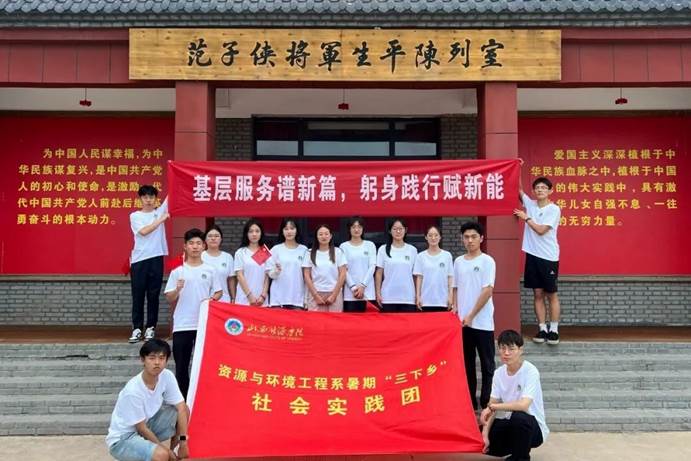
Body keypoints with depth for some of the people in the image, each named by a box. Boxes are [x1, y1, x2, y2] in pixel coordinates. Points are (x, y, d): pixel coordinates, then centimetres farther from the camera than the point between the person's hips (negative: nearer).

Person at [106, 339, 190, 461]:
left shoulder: (167, 376, -13)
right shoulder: (133, 390, -28)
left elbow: (181, 408, -9)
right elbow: (142, 428, -19)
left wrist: (183, 443, -15)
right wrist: (165, 449, -11)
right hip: (122, 439, -7)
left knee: (184, 411, -8)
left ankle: (173, 450, 8)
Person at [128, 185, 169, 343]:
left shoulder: (160, 211, 9)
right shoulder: (135, 216, 6)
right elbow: (144, 231, -10)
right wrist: (161, 219, -10)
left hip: (156, 258, 1)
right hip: (139, 259, -1)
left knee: (153, 295, 5)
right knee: (138, 295, 3)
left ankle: (150, 328, 13)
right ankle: (137, 328, 9)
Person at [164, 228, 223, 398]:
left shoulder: (210, 270, 5)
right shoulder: (177, 271, 2)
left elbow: (219, 292, 11)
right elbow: (170, 299, 3)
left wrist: (211, 299, -9)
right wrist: (177, 290, -17)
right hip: (182, 325, 0)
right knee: (181, 365, 6)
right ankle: (182, 398, 18)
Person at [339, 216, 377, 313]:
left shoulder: (370, 245, 9)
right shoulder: (344, 246, 6)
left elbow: (372, 267, 1)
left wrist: (362, 286, -9)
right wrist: (353, 287, -10)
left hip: (367, 291, 1)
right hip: (350, 292, -1)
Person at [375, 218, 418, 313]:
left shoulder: (412, 250, 5)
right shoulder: (383, 249, 3)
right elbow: (379, 273, 5)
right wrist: (378, 293, -1)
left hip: (408, 297, 1)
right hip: (388, 297, -1)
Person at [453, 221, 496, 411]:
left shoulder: (487, 261, -7)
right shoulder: (458, 261, 9)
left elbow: (487, 291, -12)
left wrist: (471, 316, -14)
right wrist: (455, 309, 0)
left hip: (482, 322, -5)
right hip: (463, 321, 5)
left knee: (487, 364, 5)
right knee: (467, 363, 12)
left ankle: (487, 402, 14)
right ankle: (469, 401, 23)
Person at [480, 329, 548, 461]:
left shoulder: (530, 371, -19)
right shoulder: (499, 373, -1)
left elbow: (523, 405, -31)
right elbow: (492, 406, -3)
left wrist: (492, 407, -24)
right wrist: (485, 434, -16)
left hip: (532, 427, -6)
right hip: (509, 424, 6)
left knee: (518, 417, -38)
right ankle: (516, 446, 15)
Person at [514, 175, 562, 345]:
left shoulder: (554, 209, -7)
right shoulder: (530, 204, 8)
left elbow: (541, 230, -15)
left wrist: (526, 218, -8)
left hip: (548, 257, -5)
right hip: (532, 255, 5)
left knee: (551, 294, 3)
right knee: (537, 293, 8)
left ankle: (554, 330, 10)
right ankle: (542, 329, 15)